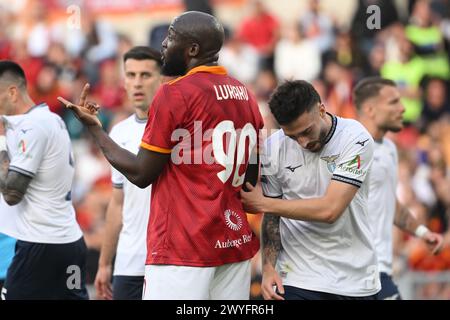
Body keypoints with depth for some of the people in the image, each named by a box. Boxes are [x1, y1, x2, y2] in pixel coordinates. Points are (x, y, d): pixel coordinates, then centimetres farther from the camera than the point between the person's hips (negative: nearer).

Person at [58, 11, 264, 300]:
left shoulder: (175, 94, -10)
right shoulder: (245, 95, 12)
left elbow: (141, 174, -7)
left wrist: (94, 127, 4)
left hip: (183, 248, -7)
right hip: (236, 244, 7)